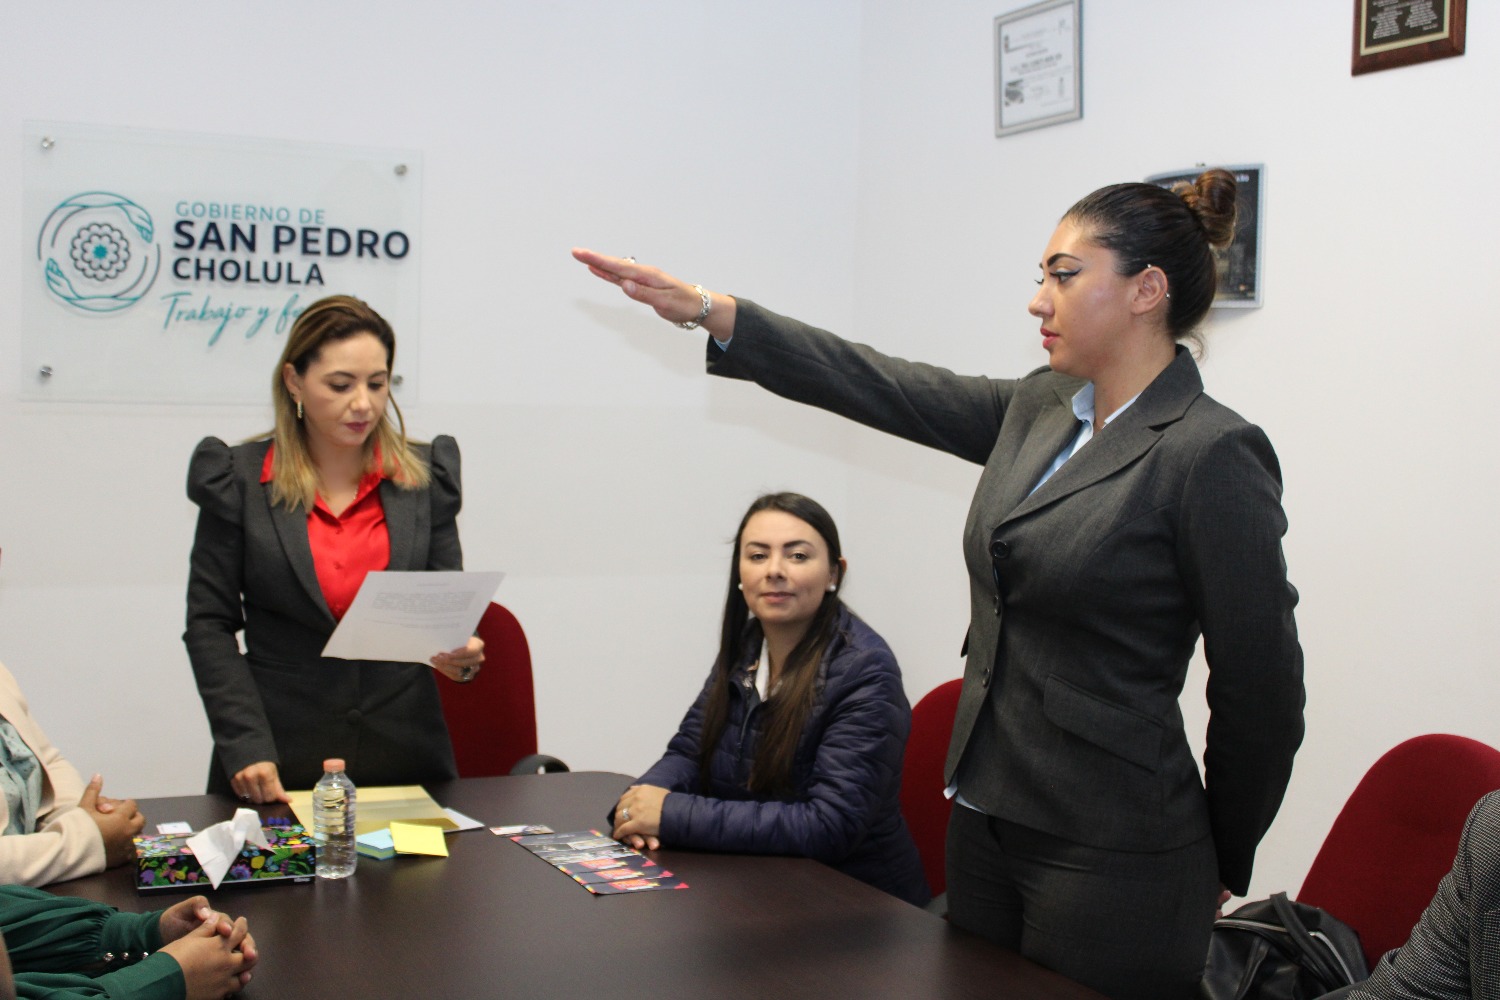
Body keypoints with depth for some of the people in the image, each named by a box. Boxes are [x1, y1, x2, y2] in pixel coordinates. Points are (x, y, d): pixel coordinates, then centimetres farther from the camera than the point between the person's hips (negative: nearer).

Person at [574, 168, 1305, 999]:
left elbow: (1260, 693, -11)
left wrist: (1218, 870, 2)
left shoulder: (1212, 455, -16)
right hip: (985, 821, 7)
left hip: (1110, 861, -7)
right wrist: (705, 309, 3)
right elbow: (882, 388, 8)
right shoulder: (1037, 410, 7)